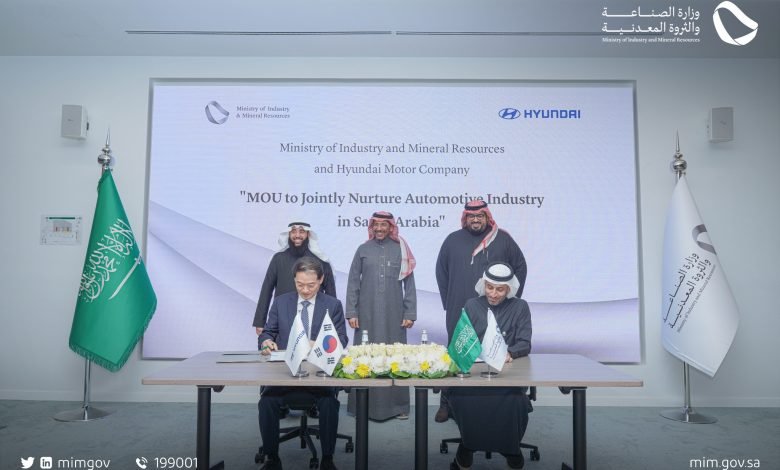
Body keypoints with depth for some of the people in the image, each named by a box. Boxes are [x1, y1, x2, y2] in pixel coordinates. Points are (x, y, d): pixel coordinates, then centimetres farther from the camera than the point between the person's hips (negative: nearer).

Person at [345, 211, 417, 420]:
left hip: (393, 313, 0)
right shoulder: (363, 250, 4)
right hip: (367, 312, 1)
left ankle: (397, 405, 12)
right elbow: (353, 282, 5)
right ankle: (365, 405, 12)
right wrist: (351, 312, -1)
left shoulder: (401, 250, 3)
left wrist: (410, 313, -1)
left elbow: (409, 283, 4)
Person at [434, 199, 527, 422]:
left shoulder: (502, 240, 5)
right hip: (458, 314, 1)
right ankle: (447, 404, 13)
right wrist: (447, 301, 10)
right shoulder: (453, 240, 8)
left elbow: (520, 267, 13)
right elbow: (441, 271, 16)